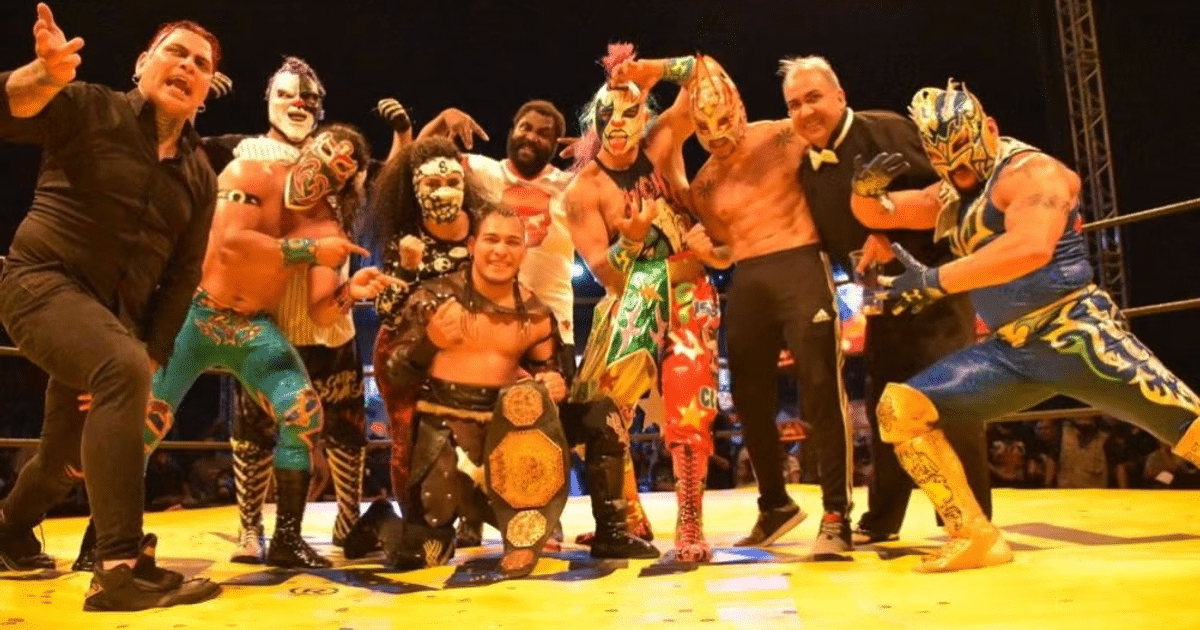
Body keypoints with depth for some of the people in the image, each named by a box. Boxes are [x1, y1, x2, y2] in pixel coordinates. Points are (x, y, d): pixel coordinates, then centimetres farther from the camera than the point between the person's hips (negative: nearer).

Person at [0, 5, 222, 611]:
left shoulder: (200, 177, 7)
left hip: (116, 314, 6)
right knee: (123, 370, -36)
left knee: (69, 457, 19)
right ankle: (121, 567, -35)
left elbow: (183, 273, 8)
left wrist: (153, 352, -1)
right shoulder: (89, 109, -5)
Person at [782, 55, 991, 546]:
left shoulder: (885, 131, -12)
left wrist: (893, 236, -24)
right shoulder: (808, 167, 7)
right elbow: (830, 239, 12)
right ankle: (881, 520, 24)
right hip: (883, 301, 7)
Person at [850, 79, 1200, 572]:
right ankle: (976, 538, -2)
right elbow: (875, 215, 21)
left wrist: (934, 280, -26)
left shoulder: (1030, 171, -8)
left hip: (1076, 332, -6)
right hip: (1009, 350, 7)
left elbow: (1031, 247, -26)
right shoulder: (948, 197, 17)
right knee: (898, 410, -5)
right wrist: (865, 189, -4)